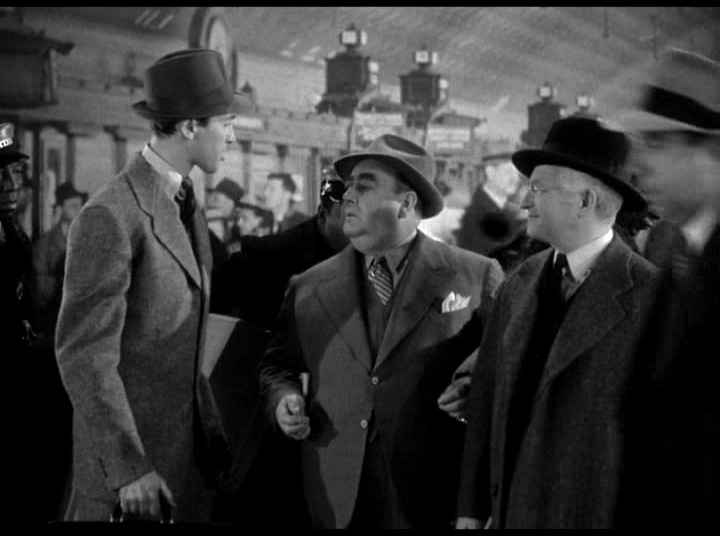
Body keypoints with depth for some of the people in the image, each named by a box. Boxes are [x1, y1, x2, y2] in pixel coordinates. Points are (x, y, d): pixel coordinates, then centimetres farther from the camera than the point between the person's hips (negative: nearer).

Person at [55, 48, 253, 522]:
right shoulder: (111, 217, -17)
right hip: (125, 455, -8)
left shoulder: (185, 204, 11)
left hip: (188, 445, 8)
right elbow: (85, 354, -19)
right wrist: (129, 468, -21)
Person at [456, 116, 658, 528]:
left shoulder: (649, 295, -12)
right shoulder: (519, 283, 6)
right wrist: (472, 509, 6)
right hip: (511, 511, 5)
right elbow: (486, 397, 7)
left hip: (595, 514, -5)